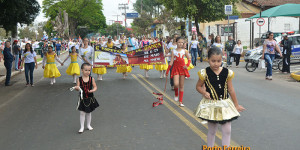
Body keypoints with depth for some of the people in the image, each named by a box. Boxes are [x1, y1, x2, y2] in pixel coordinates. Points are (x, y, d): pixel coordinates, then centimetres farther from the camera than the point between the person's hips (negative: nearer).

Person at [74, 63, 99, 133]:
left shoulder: (91, 79, -6)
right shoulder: (79, 79, -7)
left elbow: (95, 87, -1)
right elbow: (78, 87, -6)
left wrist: (92, 90, -21)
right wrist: (77, 88, -29)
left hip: (90, 98, 1)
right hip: (82, 98, -1)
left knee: (89, 112, 15)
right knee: (82, 112, 2)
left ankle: (88, 125, 32)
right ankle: (82, 127, 13)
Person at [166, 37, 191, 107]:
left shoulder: (184, 51, 3)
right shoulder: (174, 51, 0)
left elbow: (189, 59, 11)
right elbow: (171, 62, 0)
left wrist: (187, 65, -8)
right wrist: (167, 71, -4)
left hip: (182, 68, 1)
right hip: (176, 68, -1)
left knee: (181, 85, 4)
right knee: (176, 84, -18)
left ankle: (180, 102, 11)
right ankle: (176, 94, 16)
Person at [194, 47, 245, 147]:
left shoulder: (227, 73, -4)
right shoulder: (205, 73, -10)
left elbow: (231, 90, 4)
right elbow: (198, 86, 3)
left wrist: (236, 105, 9)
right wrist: (204, 93, -18)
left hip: (225, 104, 2)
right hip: (211, 105, -2)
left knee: (227, 131, 4)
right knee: (212, 131, 11)